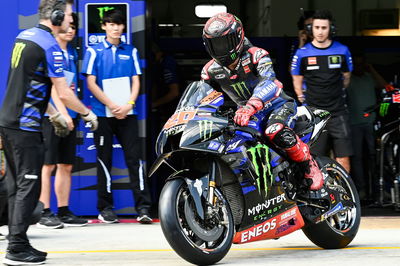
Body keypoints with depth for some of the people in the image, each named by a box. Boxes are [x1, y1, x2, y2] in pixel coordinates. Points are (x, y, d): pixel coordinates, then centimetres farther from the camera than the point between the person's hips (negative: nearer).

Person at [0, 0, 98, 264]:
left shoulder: (24, 36, 13)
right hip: (25, 126, -9)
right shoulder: (50, 46, -14)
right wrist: (87, 113, 2)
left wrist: (54, 114, 27)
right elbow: (64, 94, -14)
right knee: (28, 185, -6)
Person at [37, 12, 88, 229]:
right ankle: (44, 213, -5)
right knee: (48, 164, -6)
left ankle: (63, 211, 14)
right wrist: (62, 113, -21)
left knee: (66, 165, 9)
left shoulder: (72, 53, 15)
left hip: (69, 115, 8)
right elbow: (52, 85, -15)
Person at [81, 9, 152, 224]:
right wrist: (112, 106, -10)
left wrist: (128, 105, -8)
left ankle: (143, 207, -7)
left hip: (127, 113, 2)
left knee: (134, 158, -4)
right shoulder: (94, 52, 4)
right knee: (104, 160, 2)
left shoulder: (131, 51, 13)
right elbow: (91, 83, -2)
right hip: (103, 114, -2)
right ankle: (105, 208, 8)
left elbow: (136, 81, 10)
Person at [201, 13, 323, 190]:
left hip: (277, 105, -6)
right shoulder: (210, 71, -1)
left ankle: (309, 166, -17)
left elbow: (269, 82, -37)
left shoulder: (255, 55, -19)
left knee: (276, 132, -39)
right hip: (248, 114, 6)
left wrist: (251, 106, -55)